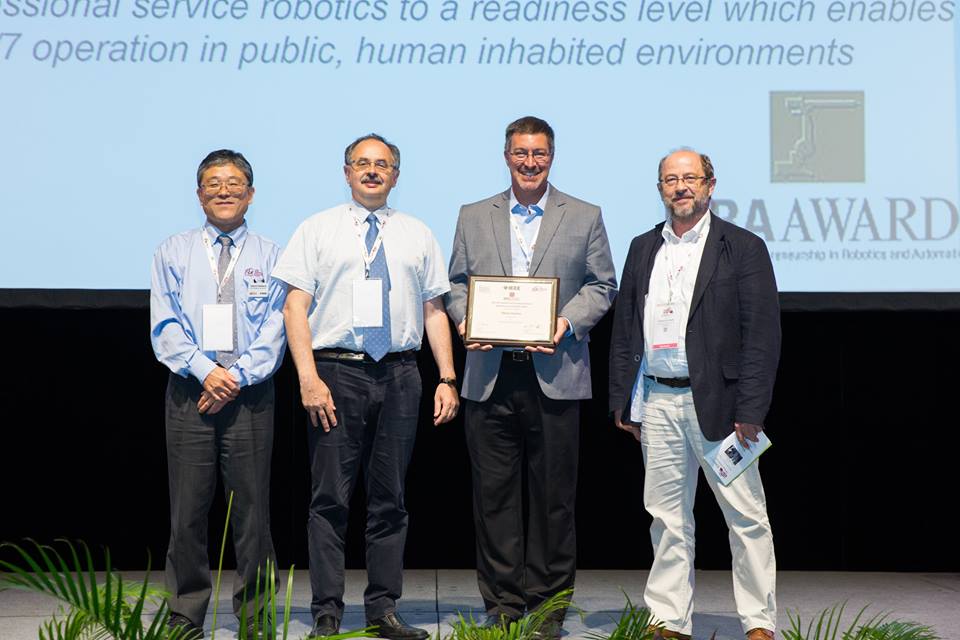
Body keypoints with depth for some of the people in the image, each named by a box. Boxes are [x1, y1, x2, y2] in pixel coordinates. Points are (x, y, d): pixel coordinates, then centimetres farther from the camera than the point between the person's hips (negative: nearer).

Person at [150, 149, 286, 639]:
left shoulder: (270, 257, 8)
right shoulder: (173, 253, 9)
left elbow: (275, 331, 0)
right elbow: (165, 326, 1)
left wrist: (237, 376, -13)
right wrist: (205, 370, -13)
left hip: (251, 393, 0)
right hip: (189, 392, 1)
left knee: (252, 508, 2)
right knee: (187, 511, 2)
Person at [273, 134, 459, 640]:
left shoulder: (417, 235, 13)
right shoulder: (317, 230, 5)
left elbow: (434, 311, 12)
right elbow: (295, 307, -2)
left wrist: (447, 379, 4)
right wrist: (308, 378, -12)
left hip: (399, 374, 3)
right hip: (336, 372, -2)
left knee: (390, 498, 7)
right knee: (331, 498, -2)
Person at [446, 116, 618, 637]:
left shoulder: (584, 217, 9)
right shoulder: (473, 217, 14)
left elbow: (602, 285, 7)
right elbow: (457, 282, 14)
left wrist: (568, 322, -10)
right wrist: (465, 320, -6)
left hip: (555, 375, -1)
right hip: (490, 376, 1)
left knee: (553, 495, 3)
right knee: (494, 493, 4)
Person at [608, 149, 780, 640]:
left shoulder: (743, 248, 0)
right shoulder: (642, 248, 14)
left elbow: (762, 335, -6)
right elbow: (624, 327, 15)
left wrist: (751, 410, -13)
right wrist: (621, 401, 10)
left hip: (718, 402, -4)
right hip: (656, 403, 4)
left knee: (746, 517, 1)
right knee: (667, 517, 9)